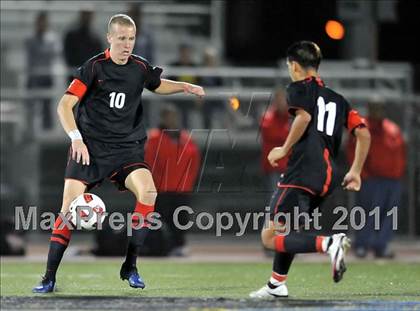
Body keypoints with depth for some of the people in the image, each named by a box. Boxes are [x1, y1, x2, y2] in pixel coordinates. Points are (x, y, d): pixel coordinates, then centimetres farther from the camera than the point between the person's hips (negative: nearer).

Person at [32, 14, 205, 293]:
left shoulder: (140, 67, 3)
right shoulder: (94, 67, -9)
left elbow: (158, 85, 28)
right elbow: (65, 105, -11)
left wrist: (185, 87, 11)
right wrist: (76, 138, -23)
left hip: (126, 147, 3)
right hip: (89, 146, -3)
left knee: (148, 191, -21)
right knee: (70, 206, -11)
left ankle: (130, 267, -8)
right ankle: (49, 278, -1)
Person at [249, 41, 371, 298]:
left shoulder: (299, 88, 3)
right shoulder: (337, 98, 23)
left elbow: (304, 116, -18)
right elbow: (364, 134, 15)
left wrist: (284, 150, -9)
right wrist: (355, 171, 18)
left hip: (303, 174, -8)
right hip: (328, 179, 8)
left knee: (271, 238, -10)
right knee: (286, 229, 27)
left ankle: (329, 243, -29)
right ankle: (277, 285, 29)